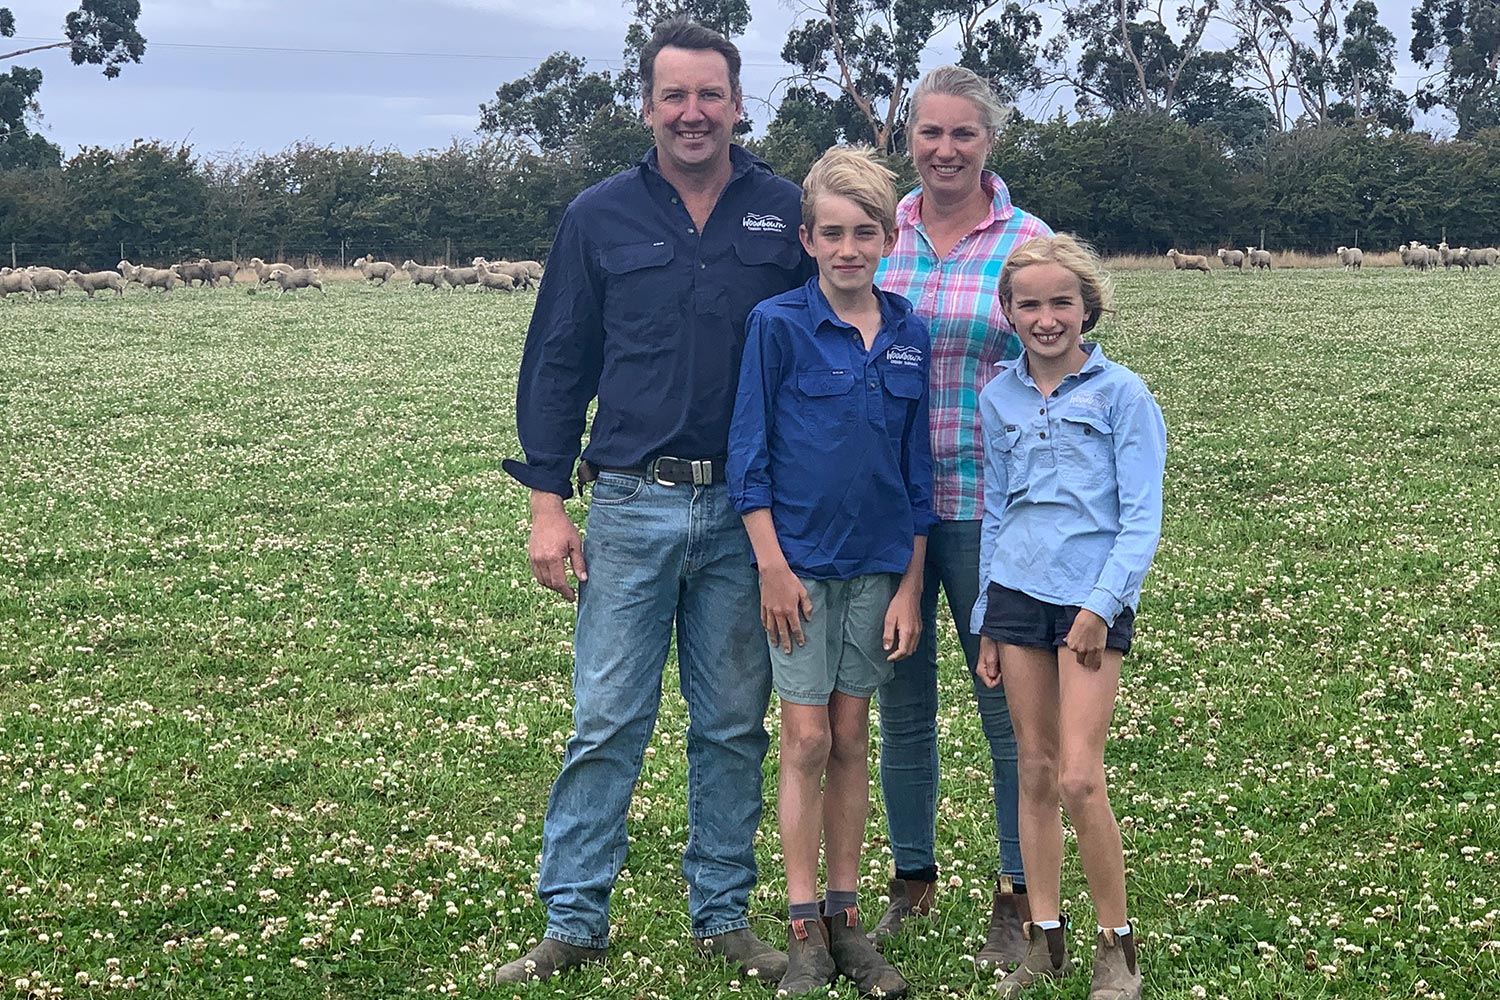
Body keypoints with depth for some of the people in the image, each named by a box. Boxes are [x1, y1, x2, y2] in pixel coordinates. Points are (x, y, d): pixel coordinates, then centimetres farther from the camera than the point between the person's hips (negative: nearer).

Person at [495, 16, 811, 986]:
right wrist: (548, 503, 0)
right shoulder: (600, 217, 4)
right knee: (606, 723, 0)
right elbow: (557, 363, 6)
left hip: (748, 513, 1)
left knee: (734, 726, 9)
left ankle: (725, 914, 21)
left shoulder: (787, 214, 4)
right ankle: (574, 921, 10)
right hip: (632, 506, -1)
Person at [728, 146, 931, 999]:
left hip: (878, 564, 3)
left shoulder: (908, 334, 2)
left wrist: (911, 585, 4)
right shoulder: (778, 325, -8)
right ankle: (804, 929, 9)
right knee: (807, 739, -1)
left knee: (853, 738, 10)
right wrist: (772, 566, -11)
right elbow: (751, 455, -6)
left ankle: (847, 919, 19)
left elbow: (918, 466, 6)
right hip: (800, 560, -3)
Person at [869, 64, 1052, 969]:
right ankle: (913, 878, 28)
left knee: (1010, 706, 3)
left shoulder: (1028, 242, -3)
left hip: (986, 503, -3)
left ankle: (1019, 898, 16)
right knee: (903, 704, 12)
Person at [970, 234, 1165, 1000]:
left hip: (1094, 599, -4)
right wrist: (986, 624, 13)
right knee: (1035, 770, 7)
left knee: (1079, 779, -10)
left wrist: (1101, 606, -14)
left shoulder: (1122, 394, -4)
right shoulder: (999, 399, 8)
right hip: (1017, 592, 4)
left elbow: (1142, 520, -6)